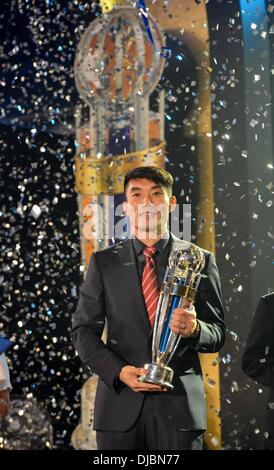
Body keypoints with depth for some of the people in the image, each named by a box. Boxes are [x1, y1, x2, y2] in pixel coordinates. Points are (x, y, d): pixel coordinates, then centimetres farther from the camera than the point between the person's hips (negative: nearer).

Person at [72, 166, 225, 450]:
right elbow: (84, 331, 7)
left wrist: (195, 329, -17)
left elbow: (217, 333, 6)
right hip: (120, 404, 1)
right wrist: (119, 371, -10)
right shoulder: (104, 262, 8)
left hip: (179, 404, 0)